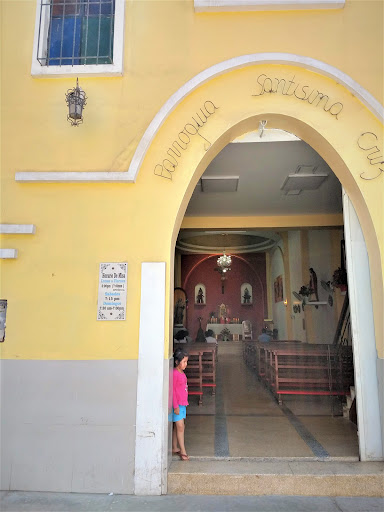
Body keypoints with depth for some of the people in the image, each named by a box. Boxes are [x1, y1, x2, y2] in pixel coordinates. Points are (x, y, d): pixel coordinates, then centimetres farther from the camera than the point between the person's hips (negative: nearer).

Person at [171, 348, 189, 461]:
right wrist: (176, 406, -17)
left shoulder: (182, 373, 10)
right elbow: (172, 391, -18)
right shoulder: (174, 373, -18)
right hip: (177, 404, -9)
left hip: (182, 404, 9)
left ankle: (174, 448, 25)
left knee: (177, 427, 15)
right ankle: (183, 451, 5)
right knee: (180, 426, -3)